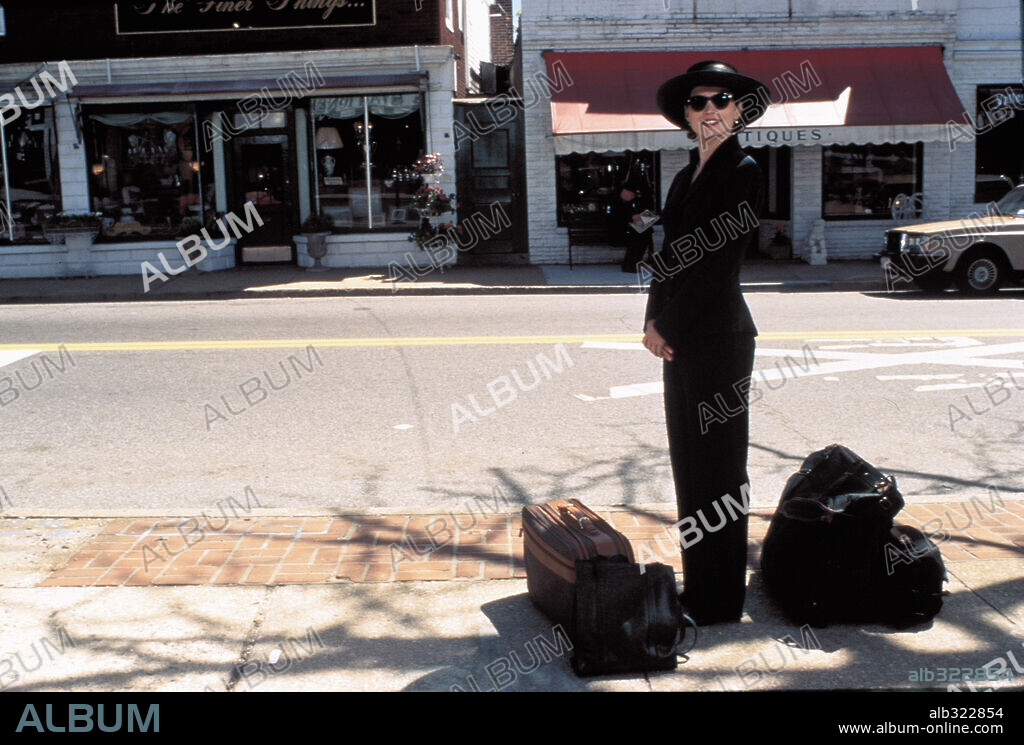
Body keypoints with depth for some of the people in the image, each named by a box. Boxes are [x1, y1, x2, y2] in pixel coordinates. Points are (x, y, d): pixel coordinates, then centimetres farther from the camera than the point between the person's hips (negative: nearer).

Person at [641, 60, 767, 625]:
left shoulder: (743, 173, -10)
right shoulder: (687, 178, 16)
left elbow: (716, 259, -16)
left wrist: (666, 324, -12)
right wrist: (654, 321, 0)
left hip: (718, 336, -8)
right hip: (681, 339, 9)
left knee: (717, 468, -1)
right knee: (688, 464, 14)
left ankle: (718, 602, 11)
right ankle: (696, 587, 26)